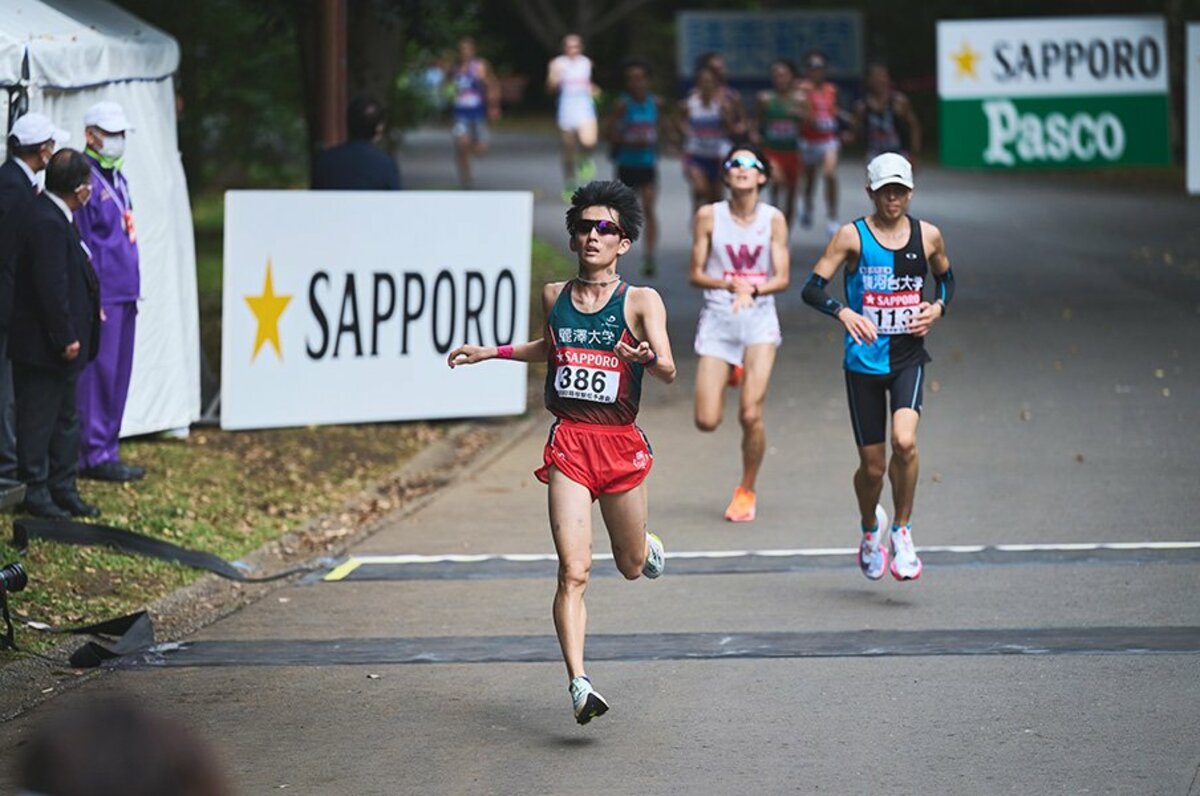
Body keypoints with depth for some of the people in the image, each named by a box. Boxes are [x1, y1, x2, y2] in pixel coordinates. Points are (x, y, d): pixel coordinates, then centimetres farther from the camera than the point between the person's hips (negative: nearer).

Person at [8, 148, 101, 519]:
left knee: (66, 420, 17)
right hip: (43, 347, -11)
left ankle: (63, 489, 25)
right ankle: (37, 492, 9)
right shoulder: (47, 223, -23)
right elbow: (50, 287, -25)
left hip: (59, 348, 11)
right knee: (38, 418, 1)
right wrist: (66, 338, -21)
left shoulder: (56, 218, 8)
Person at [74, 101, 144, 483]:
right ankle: (95, 455, -2)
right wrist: (91, 298, -16)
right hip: (101, 294, -9)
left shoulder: (117, 177, 17)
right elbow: (79, 242, -14)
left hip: (124, 293, 9)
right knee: (98, 373, -6)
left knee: (118, 374, 10)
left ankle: (107, 450, 16)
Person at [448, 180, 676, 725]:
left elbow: (668, 369, -17)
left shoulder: (641, 302, -4)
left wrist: (644, 358, -38)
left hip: (621, 444, -1)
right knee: (574, 571, -13)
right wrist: (490, 353, 26)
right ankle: (579, 685, -18)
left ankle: (647, 547, 54)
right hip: (568, 444, 1)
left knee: (631, 566, 16)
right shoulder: (555, 296, 8)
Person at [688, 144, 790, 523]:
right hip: (717, 317, 1)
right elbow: (696, 274, 0)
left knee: (751, 415, -12)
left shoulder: (773, 219, 0)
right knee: (707, 421, -4)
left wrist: (753, 289, -22)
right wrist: (730, 284, -18)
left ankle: (746, 491, 10)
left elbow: (782, 278, -2)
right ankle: (729, 374, 31)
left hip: (759, 318, 0)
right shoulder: (709, 216, -1)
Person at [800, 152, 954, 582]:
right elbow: (812, 287, -10)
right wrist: (844, 312, -28)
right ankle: (870, 528, 37)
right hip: (864, 362, -1)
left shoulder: (928, 236, 3)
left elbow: (946, 277, 21)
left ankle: (902, 531, -4)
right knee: (872, 466, 4)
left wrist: (937, 307, 1)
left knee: (905, 441, -24)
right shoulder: (853, 236, -6)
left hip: (908, 358, 1)